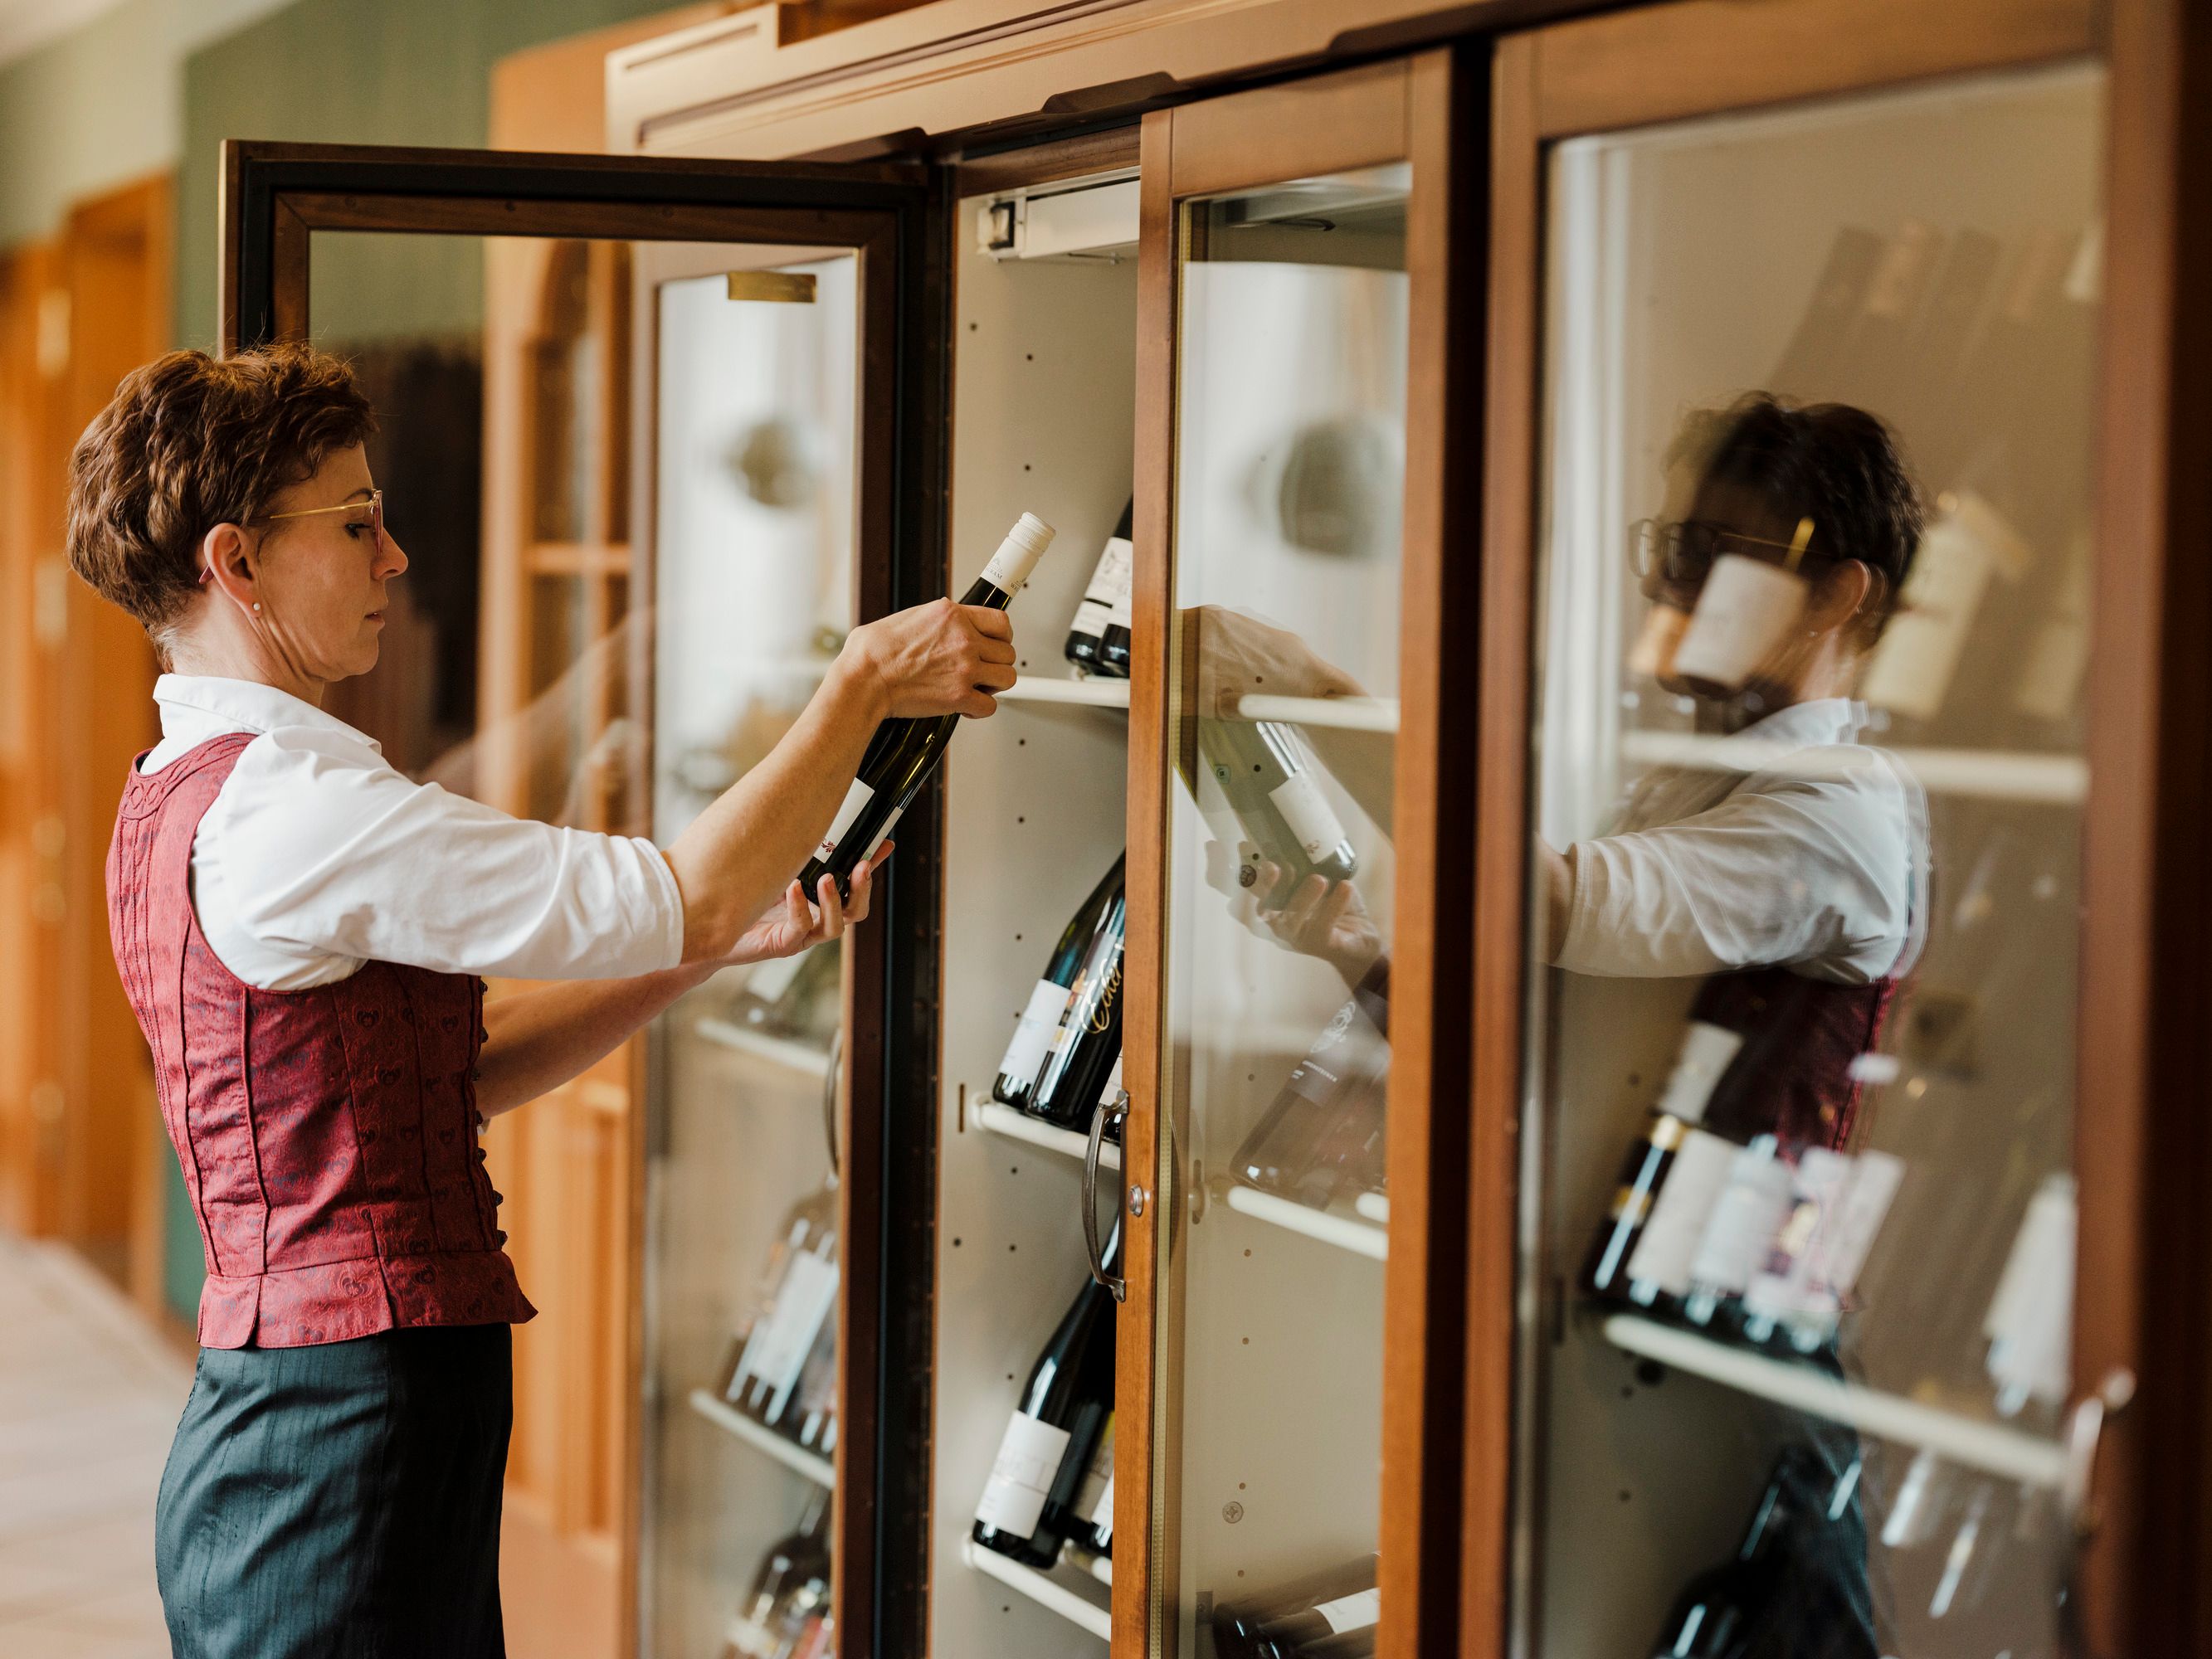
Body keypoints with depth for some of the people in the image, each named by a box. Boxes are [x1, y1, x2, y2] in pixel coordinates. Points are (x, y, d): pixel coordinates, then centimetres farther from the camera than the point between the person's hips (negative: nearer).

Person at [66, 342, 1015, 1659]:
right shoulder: (285, 808, -19)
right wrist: (865, 685, -8)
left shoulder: (183, 793, 14)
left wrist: (726, 941, 6)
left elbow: (456, 1071, 15)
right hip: (347, 1444, -10)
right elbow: (686, 897, -19)